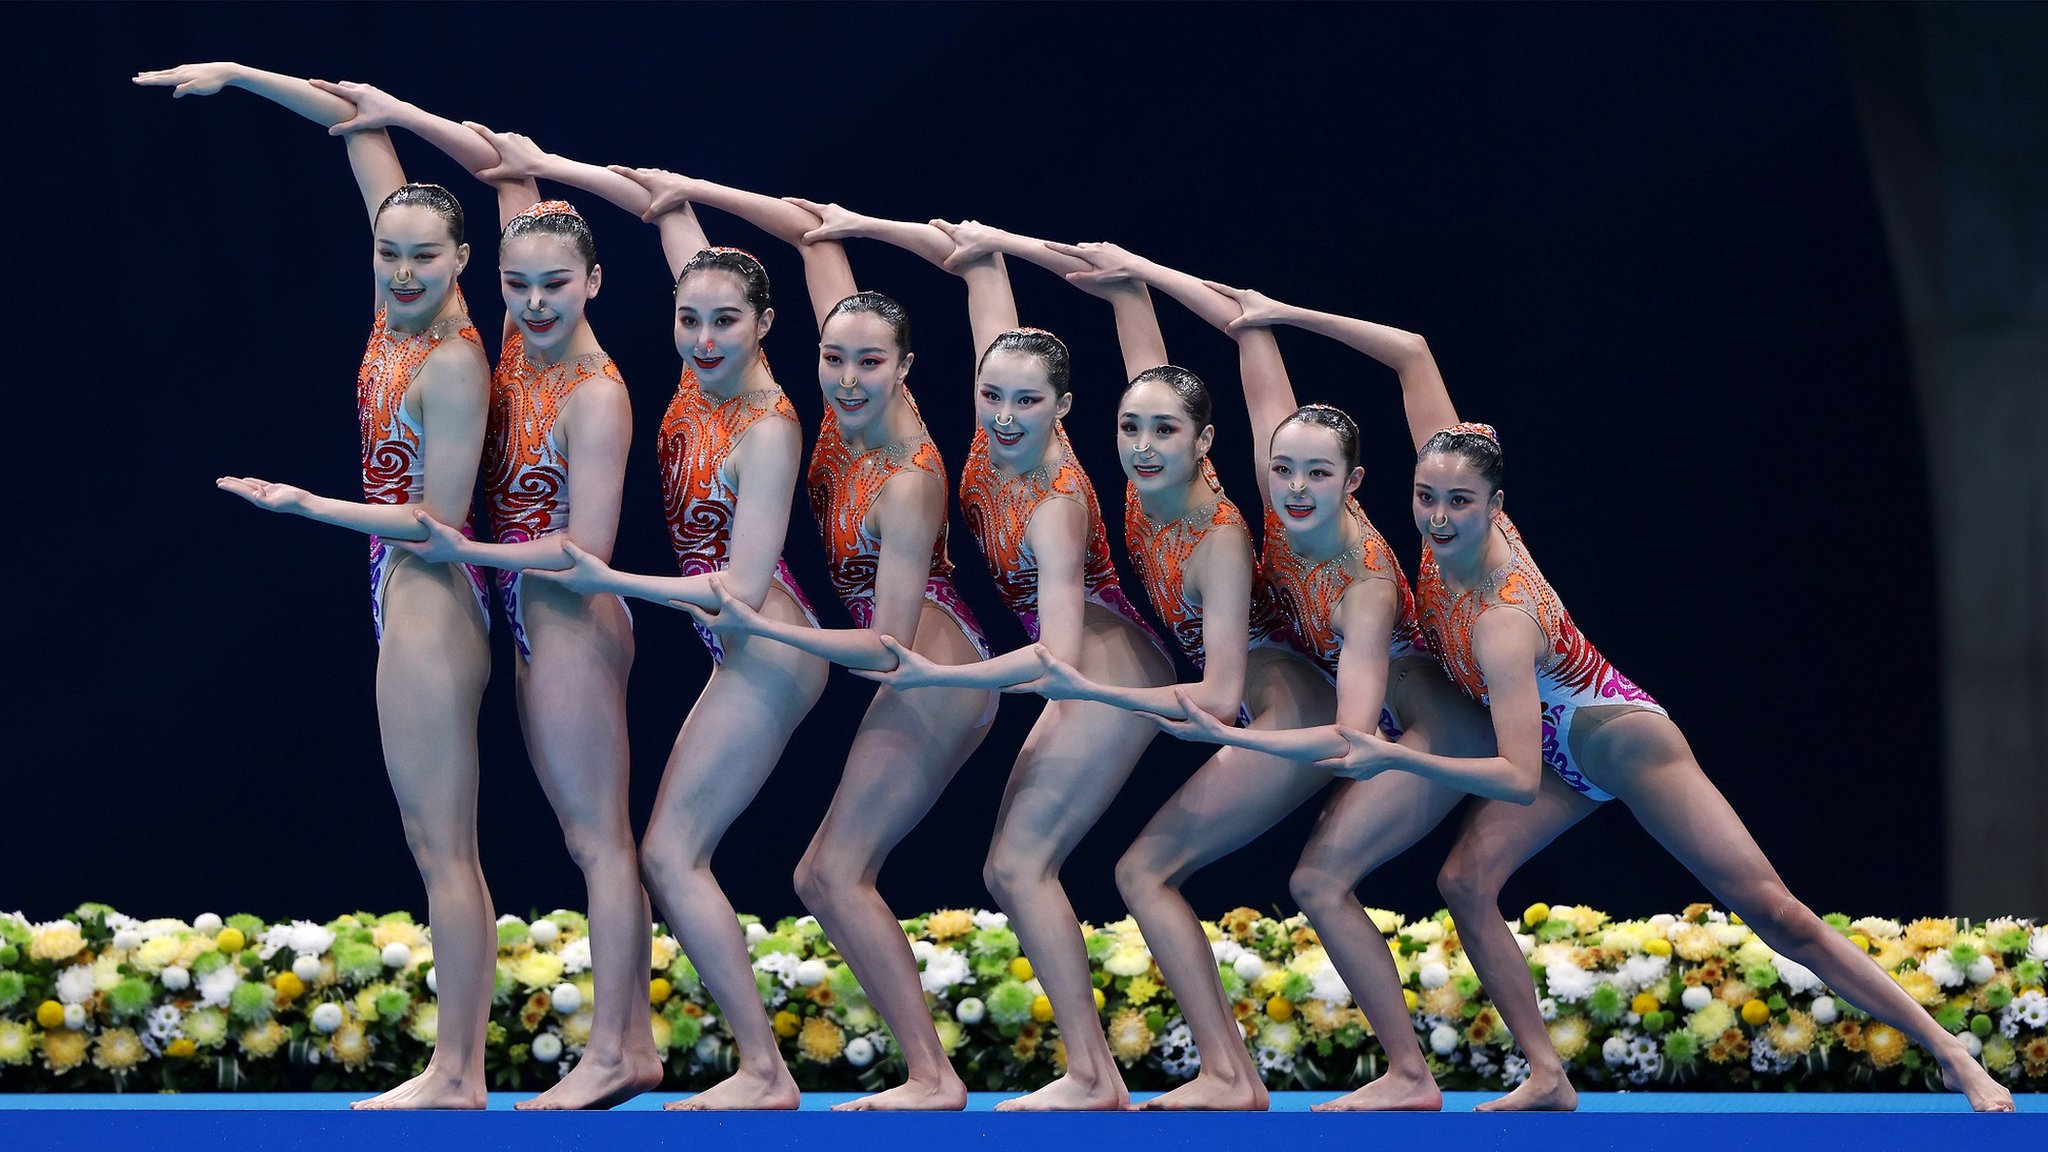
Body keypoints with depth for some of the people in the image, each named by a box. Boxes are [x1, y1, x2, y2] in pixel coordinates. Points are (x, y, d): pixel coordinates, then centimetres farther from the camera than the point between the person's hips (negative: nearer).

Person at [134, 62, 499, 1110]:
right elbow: (359, 125, 10)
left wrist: (306, 506, -16)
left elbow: (439, 518, -18)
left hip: (430, 604, -9)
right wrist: (236, 76, 6)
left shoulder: (452, 365, -17)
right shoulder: (401, 307, 4)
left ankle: (452, 1074, -3)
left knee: (440, 848, -6)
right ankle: (462, 1070, 12)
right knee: (441, 850, 9)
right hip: (410, 600, 9)